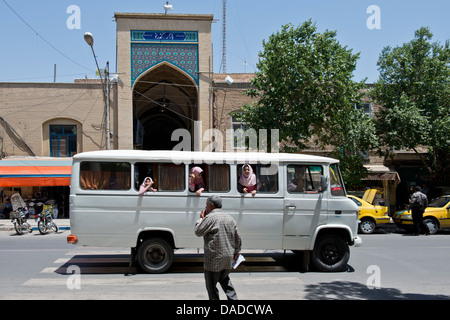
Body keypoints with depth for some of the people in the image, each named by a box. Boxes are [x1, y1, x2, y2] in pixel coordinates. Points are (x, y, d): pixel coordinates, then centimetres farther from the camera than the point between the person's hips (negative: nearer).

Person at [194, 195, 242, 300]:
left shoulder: (210, 218, -15)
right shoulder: (230, 218, 9)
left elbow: (198, 232, -9)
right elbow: (237, 238, 13)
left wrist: (201, 218, 4)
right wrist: (236, 251, 24)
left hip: (214, 259, -8)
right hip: (228, 258, 8)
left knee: (211, 285, 5)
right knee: (224, 279, 26)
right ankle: (233, 298, 20)